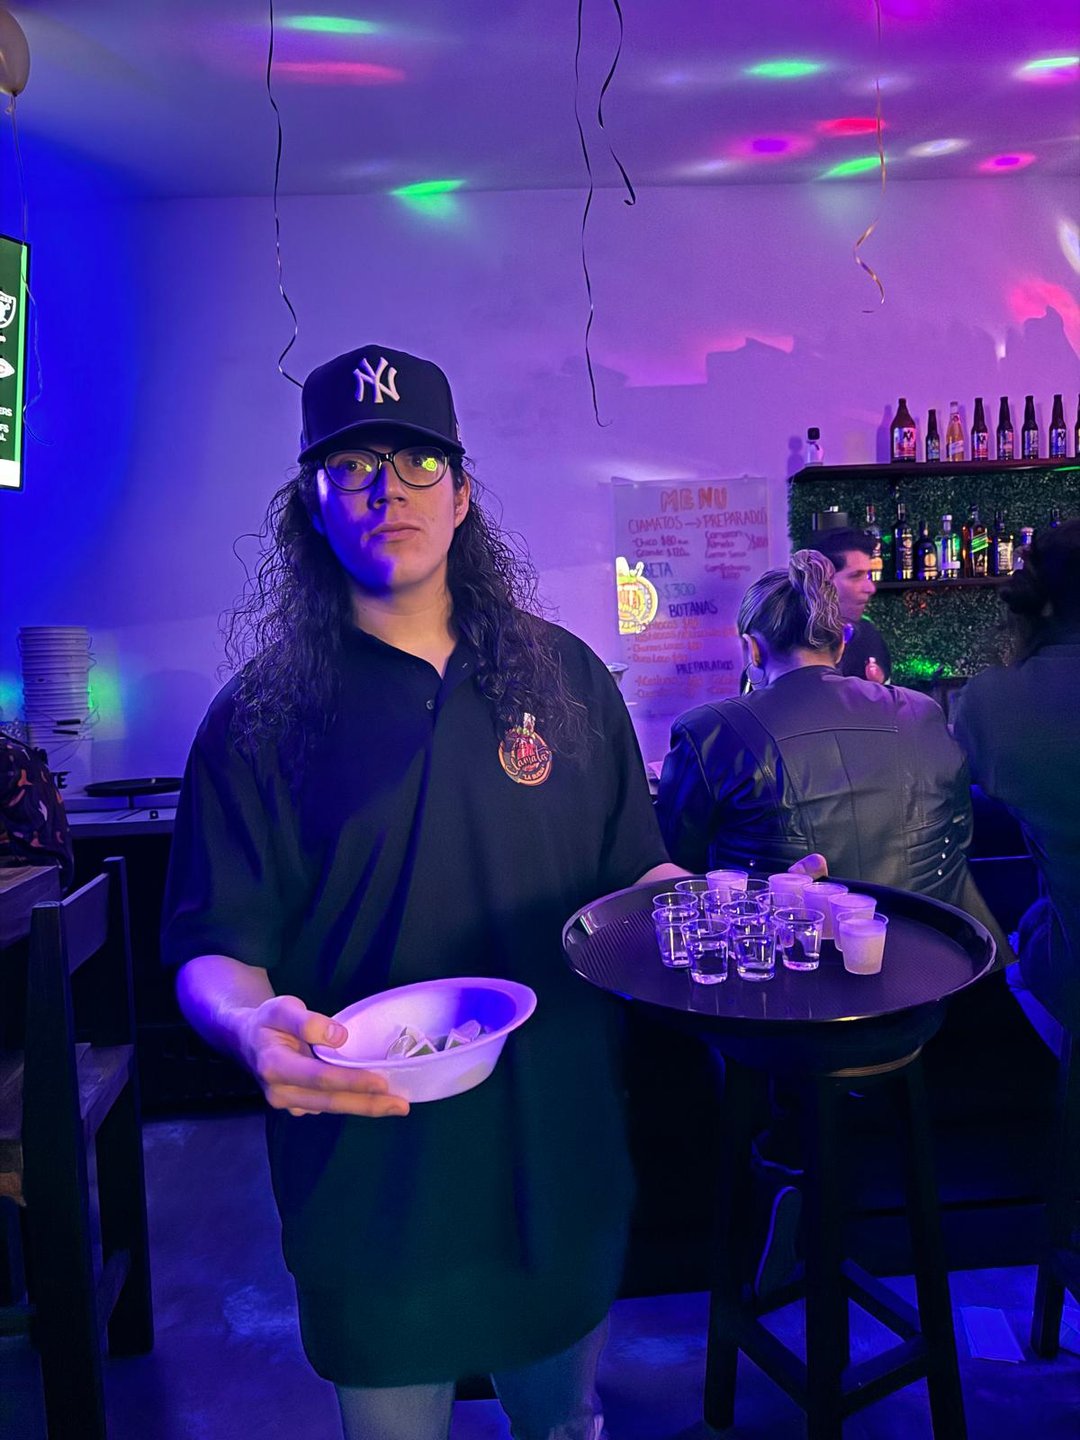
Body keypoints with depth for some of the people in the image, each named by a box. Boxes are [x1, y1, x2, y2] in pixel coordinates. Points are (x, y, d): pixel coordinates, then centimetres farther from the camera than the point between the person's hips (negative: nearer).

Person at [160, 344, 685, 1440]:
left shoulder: (563, 675, 0)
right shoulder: (261, 715, -7)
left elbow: (635, 876, 7)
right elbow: (214, 949, -9)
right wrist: (252, 1024, -30)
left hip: (561, 1155, 3)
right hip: (370, 1178, -2)